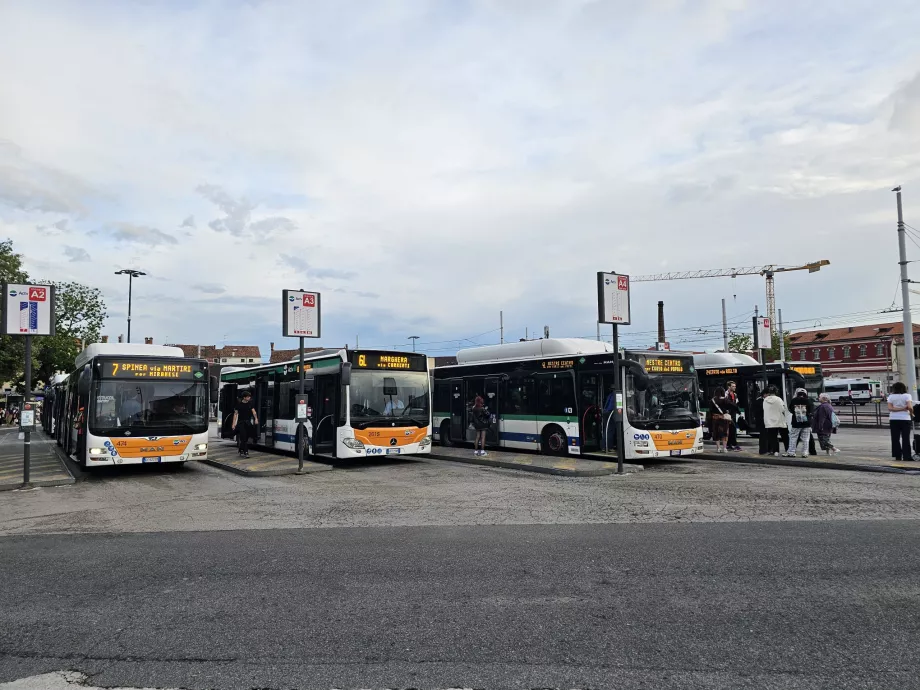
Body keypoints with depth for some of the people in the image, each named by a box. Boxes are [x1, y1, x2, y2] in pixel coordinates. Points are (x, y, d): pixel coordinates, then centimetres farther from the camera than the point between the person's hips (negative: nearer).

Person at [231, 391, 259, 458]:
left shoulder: (250, 404, 7)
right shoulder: (239, 404, -1)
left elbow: (253, 411, -4)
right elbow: (235, 414, 1)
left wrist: (256, 418, -22)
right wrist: (233, 423, -5)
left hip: (248, 422, 3)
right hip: (241, 422, -3)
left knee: (246, 438, 8)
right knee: (244, 438, -12)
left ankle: (241, 451, 24)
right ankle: (245, 452, -12)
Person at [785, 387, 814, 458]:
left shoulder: (794, 400, -4)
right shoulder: (808, 401, -6)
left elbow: (790, 409, 9)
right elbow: (812, 412, -2)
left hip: (796, 423, 0)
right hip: (806, 423, 0)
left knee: (793, 438, 7)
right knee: (805, 439, 6)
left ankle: (791, 452, 6)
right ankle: (805, 453, 6)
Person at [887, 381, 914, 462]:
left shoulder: (891, 396, 3)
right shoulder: (907, 396, -4)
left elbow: (890, 408, -9)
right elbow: (910, 407, -15)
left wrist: (898, 409, -10)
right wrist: (912, 414, 2)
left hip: (894, 419, 2)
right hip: (905, 419, -2)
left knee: (895, 438, 7)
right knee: (905, 438, 3)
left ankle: (897, 456, 7)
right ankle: (906, 456, 1)